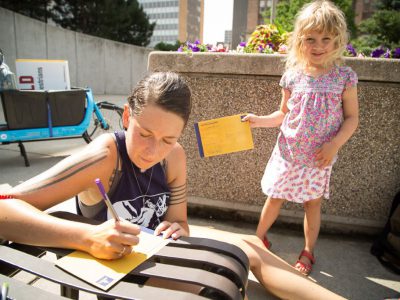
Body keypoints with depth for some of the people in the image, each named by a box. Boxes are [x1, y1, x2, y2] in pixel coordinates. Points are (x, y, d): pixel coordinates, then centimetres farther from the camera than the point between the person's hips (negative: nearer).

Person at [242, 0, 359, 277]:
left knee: (312, 202, 12)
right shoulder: (292, 76, -4)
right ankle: (259, 238, 36)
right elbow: (284, 114, 6)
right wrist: (259, 120, -7)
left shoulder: (344, 77, -7)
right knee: (275, 197, 13)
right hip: (288, 152, 1)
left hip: (319, 157, -1)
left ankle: (308, 252, 32)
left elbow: (351, 118, -3)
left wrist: (335, 144, -17)